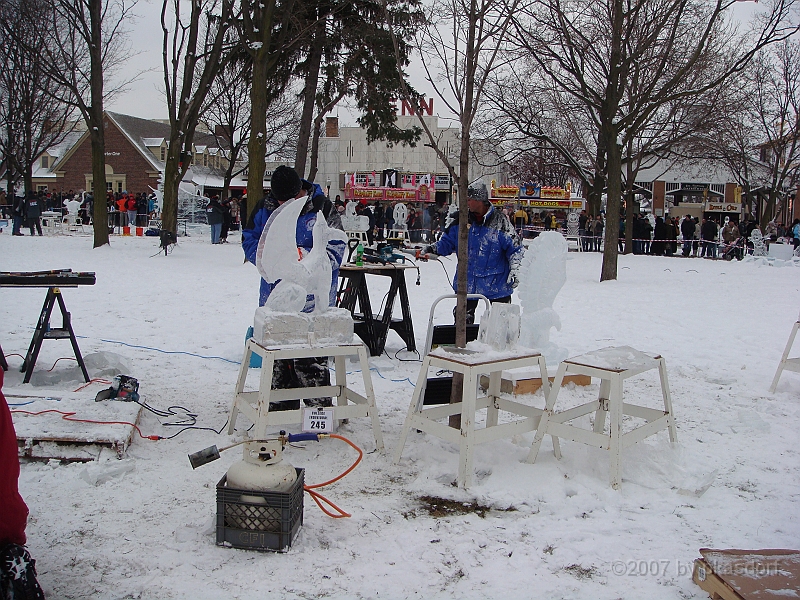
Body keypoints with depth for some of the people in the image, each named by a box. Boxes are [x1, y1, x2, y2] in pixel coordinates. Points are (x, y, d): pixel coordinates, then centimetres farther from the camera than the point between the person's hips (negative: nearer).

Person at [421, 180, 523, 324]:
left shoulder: (499, 221, -10)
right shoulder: (460, 220, 1)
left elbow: (515, 248, -5)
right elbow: (447, 243, 9)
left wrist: (514, 269, -15)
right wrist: (433, 249, -8)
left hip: (496, 283, -3)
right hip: (467, 283, 3)